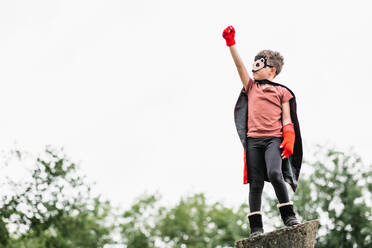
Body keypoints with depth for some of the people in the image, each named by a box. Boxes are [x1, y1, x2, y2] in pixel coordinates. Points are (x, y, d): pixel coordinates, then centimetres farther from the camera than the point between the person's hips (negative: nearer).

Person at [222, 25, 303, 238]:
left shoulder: (281, 91, 12)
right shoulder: (251, 87, 19)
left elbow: (287, 118, 5)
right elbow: (240, 65, 9)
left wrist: (289, 140, -8)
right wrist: (231, 43, -1)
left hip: (274, 139, -3)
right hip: (253, 140, 3)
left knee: (274, 173, -24)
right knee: (256, 183, -1)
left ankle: (289, 215, -11)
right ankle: (256, 227, 1)